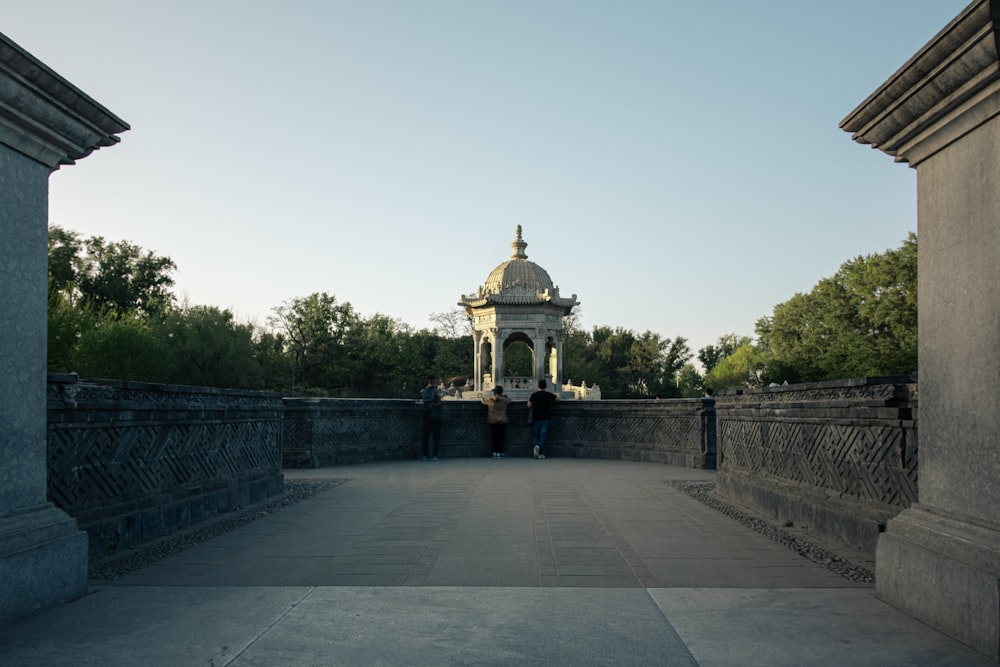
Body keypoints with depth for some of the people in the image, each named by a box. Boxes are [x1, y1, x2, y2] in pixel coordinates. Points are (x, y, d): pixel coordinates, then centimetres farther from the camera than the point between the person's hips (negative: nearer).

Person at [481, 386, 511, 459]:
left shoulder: (490, 399, -2)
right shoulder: (504, 400, 0)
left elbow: (483, 401, 17)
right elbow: (509, 400, 21)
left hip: (493, 421, 0)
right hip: (502, 421, 0)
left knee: (494, 437, 5)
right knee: (501, 438, 2)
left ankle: (495, 453, 3)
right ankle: (500, 453, 0)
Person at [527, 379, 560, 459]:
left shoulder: (534, 395, -4)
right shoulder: (548, 395, -4)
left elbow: (529, 405, 4)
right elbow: (557, 398, 12)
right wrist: (557, 395, 34)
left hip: (535, 419, 0)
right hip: (545, 419, 0)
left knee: (535, 435, 11)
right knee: (543, 435, 1)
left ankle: (535, 446, -18)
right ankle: (541, 453, -4)